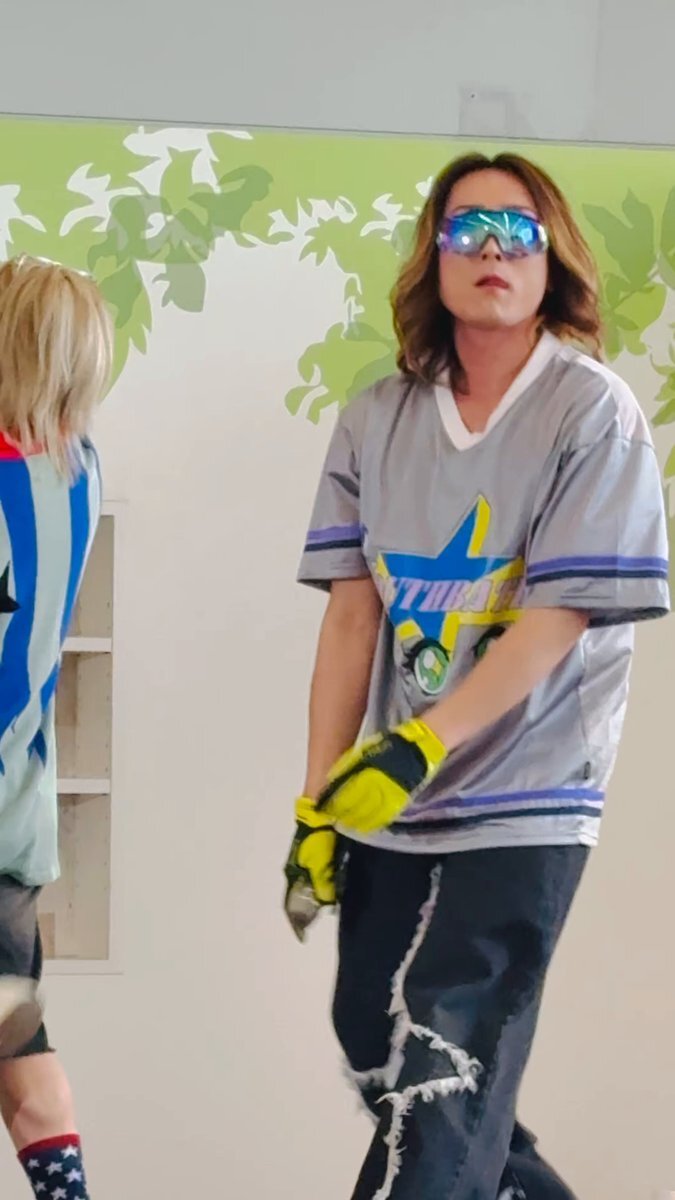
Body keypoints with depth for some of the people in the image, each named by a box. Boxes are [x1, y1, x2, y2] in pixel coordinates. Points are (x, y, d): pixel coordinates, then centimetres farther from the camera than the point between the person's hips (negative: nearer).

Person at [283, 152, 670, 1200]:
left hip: (520, 807, -5)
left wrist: (418, 747, -22)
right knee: (374, 1048, 13)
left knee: (436, 1082, -9)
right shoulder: (378, 421, 5)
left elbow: (558, 620, -14)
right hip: (389, 802, 5)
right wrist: (319, 798, 0)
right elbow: (353, 613, 4)